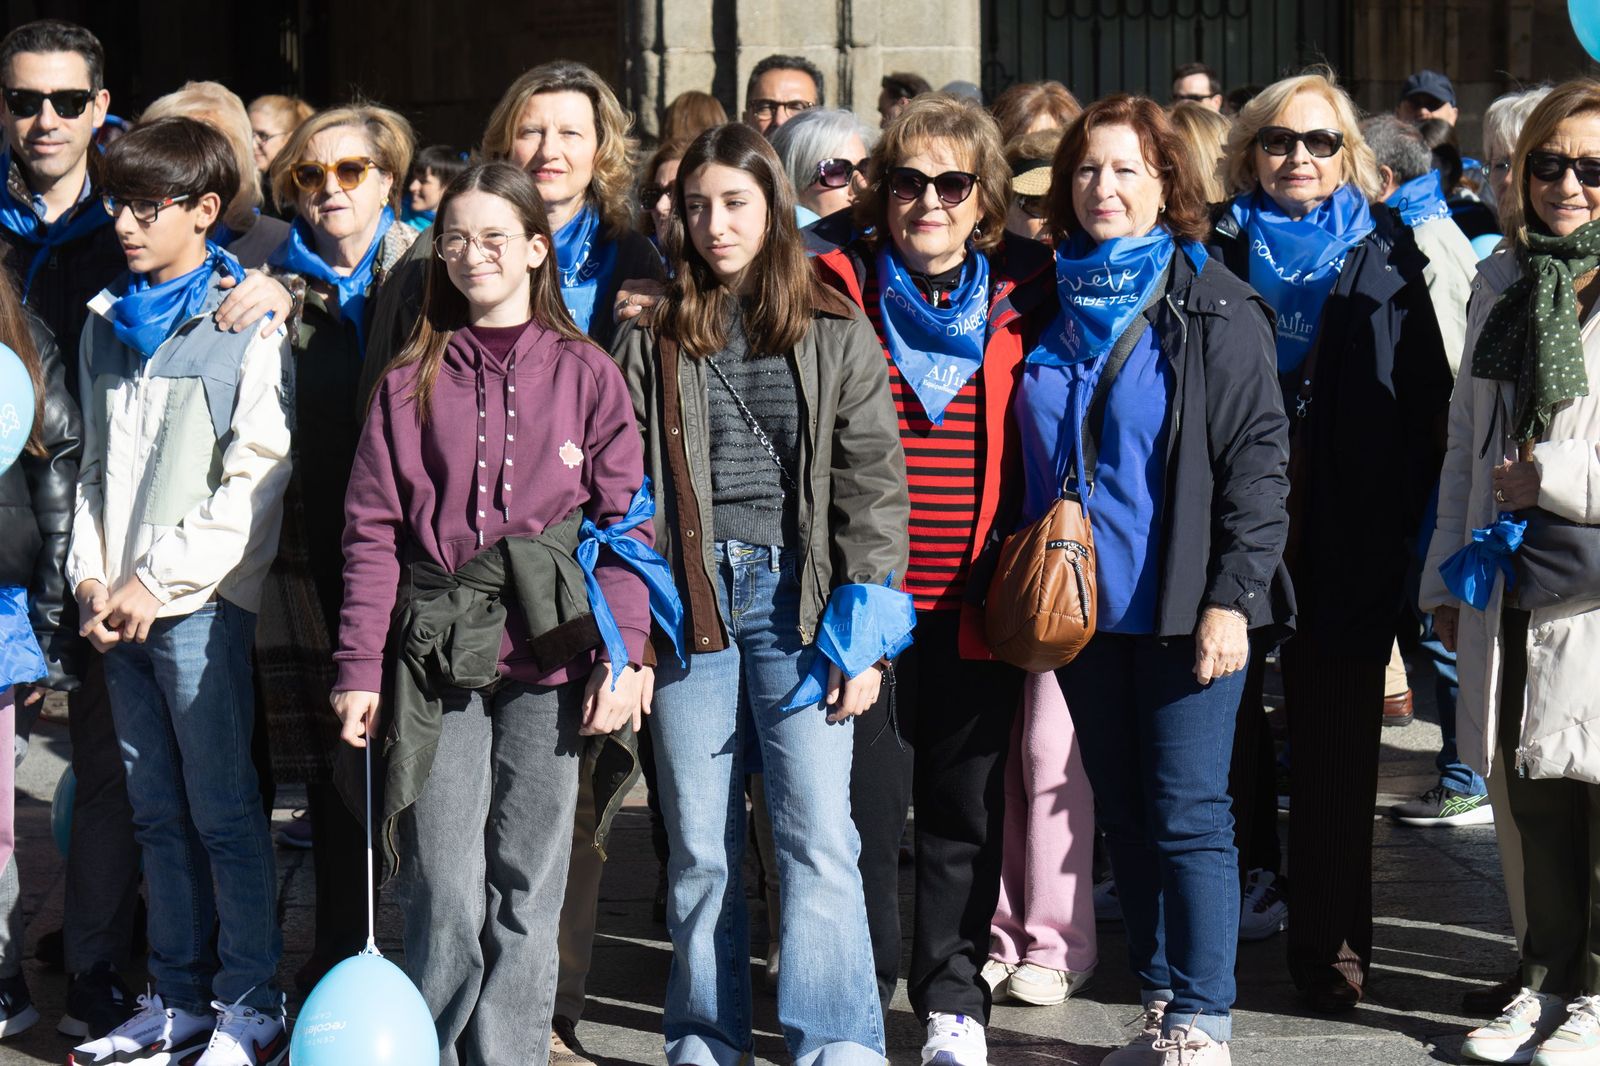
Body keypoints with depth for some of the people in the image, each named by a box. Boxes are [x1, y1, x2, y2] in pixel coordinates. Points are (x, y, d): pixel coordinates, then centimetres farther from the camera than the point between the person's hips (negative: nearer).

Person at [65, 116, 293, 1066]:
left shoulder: (249, 323, -5)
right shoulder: (108, 321, 15)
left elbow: (254, 479, -11)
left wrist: (158, 579, -13)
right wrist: (91, 572, 5)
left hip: (203, 600, -6)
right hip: (120, 605, 6)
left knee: (224, 809, -3)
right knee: (159, 810, 11)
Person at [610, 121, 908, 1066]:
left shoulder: (835, 333, 5)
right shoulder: (651, 338, 8)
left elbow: (873, 484, 2)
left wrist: (864, 632, -4)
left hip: (797, 602, -1)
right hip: (689, 604, 2)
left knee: (819, 838, -7)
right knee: (700, 847, 7)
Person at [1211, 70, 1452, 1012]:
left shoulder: (1386, 254, 5)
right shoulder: (1220, 253, 7)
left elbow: (1427, 397, 2)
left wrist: (1413, 525, -6)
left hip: (1352, 536, -1)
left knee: (1338, 740, 4)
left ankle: (1333, 941, 12)